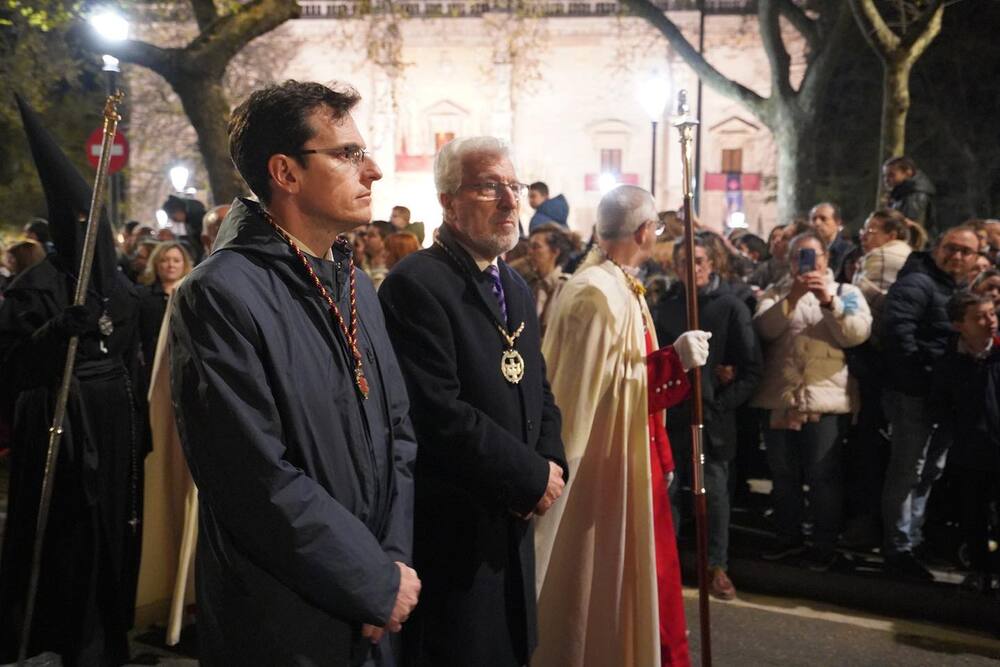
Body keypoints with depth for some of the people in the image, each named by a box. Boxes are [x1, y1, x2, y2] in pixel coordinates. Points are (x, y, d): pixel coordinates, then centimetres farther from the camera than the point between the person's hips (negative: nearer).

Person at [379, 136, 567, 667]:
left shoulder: (516, 287, 12)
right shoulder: (416, 284, -17)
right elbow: (439, 413, -24)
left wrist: (552, 462, -3)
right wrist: (532, 477, -16)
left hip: (511, 522, 8)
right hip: (450, 529, -8)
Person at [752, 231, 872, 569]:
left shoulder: (846, 292, 8)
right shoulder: (776, 293, 12)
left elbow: (857, 334, -9)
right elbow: (763, 329, -7)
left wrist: (829, 300, -20)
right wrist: (792, 297, -19)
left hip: (825, 399, -2)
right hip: (779, 398, 3)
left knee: (824, 476, 2)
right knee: (783, 475, 12)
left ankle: (825, 543, 15)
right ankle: (789, 537, 27)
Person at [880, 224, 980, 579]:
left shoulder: (958, 288, 16)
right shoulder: (916, 284, -14)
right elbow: (898, 332, -27)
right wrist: (924, 373, -23)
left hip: (943, 395, 10)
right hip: (914, 394, -10)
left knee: (931, 470, 20)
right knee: (907, 472, -3)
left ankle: (914, 538, 35)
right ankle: (898, 549, 7)